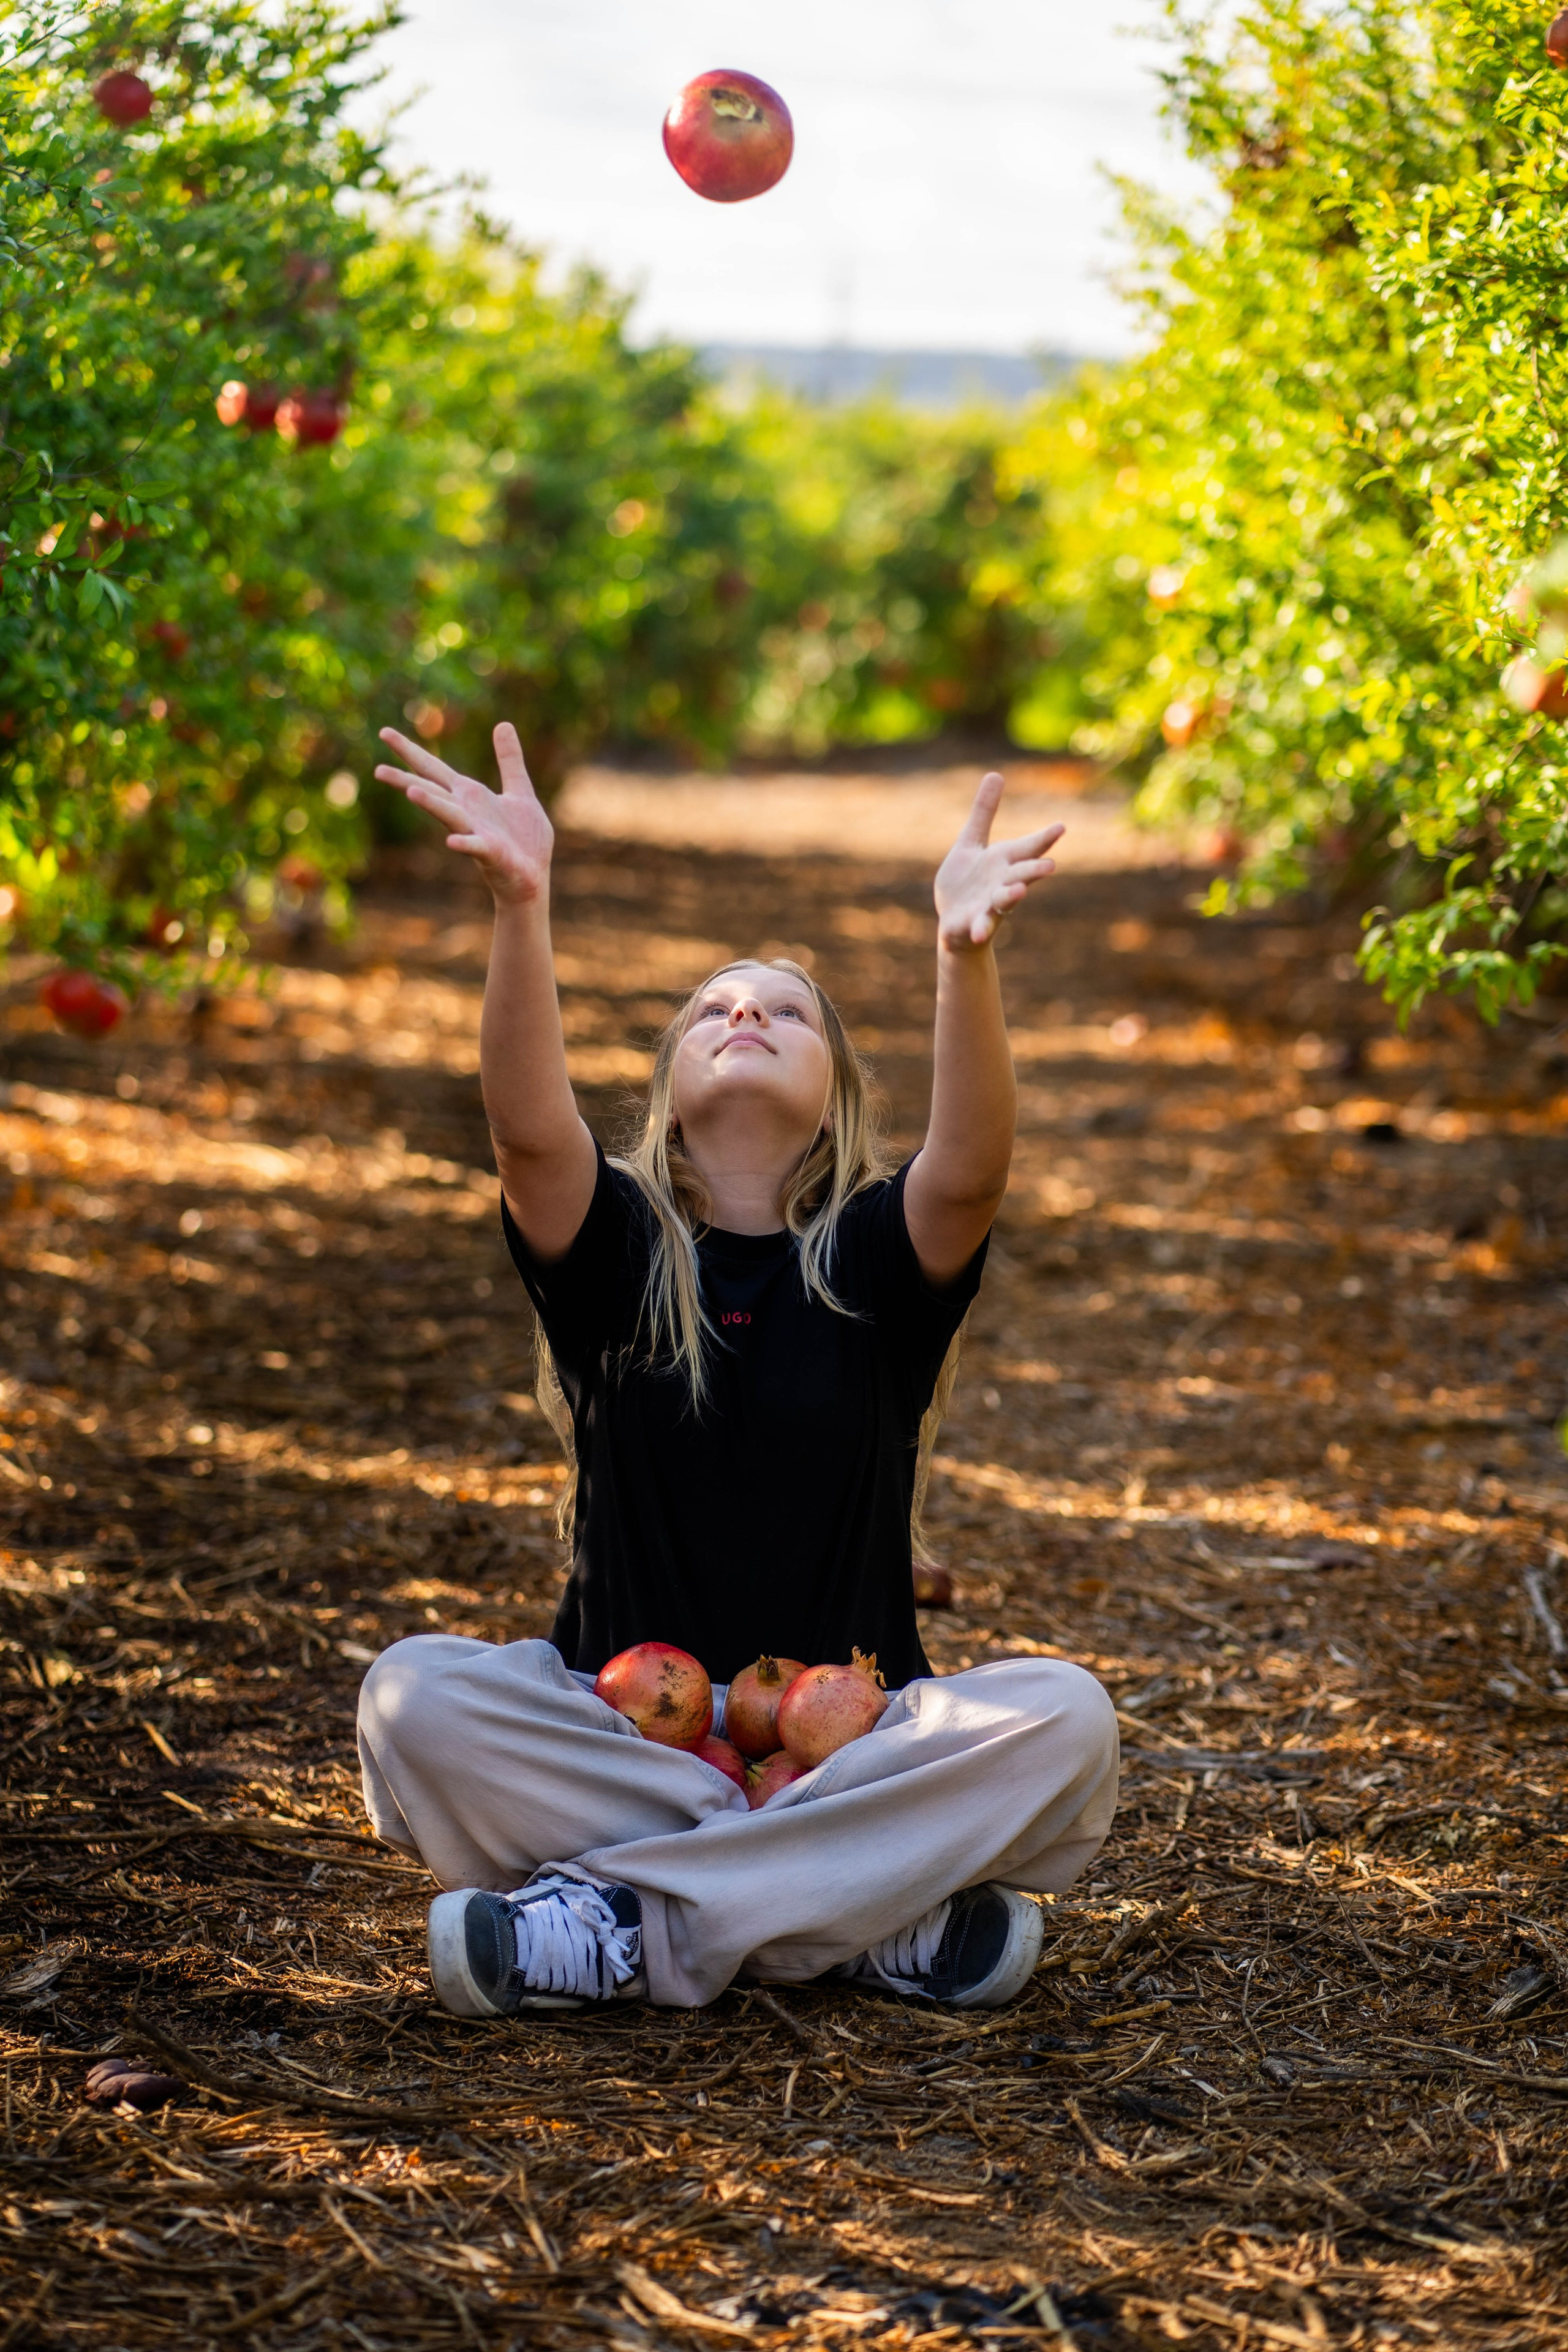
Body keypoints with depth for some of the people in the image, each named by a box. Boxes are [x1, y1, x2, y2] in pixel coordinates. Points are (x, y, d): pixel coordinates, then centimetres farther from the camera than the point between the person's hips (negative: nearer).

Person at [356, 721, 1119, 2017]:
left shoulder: (876, 1256, -1)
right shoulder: (613, 1247, 0)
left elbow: (970, 1168, -24)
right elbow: (530, 1126, -22)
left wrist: (967, 956, -42)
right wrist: (521, 903, -39)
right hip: (622, 1717, 0)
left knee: (1064, 1720, -27)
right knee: (413, 1696, -27)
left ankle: (630, 1926, -24)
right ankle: (881, 1917, -24)